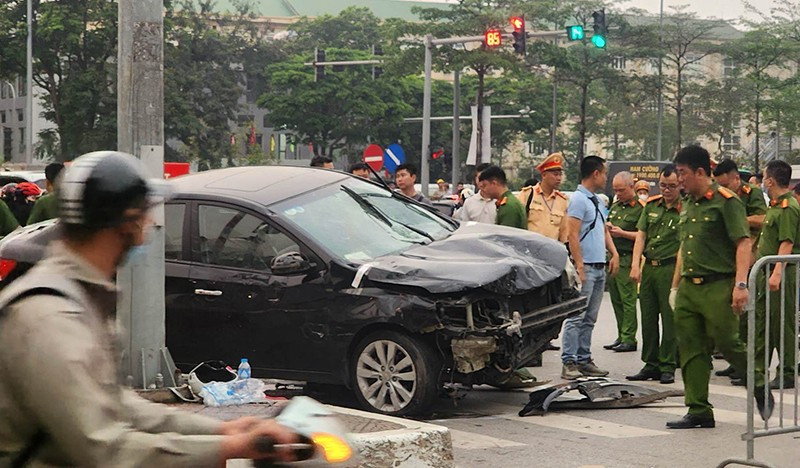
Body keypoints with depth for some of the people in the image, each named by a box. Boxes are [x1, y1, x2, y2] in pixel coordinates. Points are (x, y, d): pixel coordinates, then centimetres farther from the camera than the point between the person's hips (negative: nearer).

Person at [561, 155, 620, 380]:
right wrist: (579, 267, -20)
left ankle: (584, 360, 16)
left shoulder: (597, 201, 18)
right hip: (586, 266, -9)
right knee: (577, 317, -10)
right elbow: (572, 235, -16)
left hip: (599, 267, 9)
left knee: (590, 319, 11)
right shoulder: (579, 199, -10)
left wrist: (614, 253, 11)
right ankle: (569, 362, -10)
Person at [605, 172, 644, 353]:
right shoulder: (615, 207, 19)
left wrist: (622, 233, -18)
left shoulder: (640, 208, -7)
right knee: (616, 300, 10)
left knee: (627, 300, -8)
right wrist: (607, 229, 7)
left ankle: (629, 339, -6)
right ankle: (621, 337, 16)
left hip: (627, 258, -8)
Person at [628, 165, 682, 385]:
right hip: (648, 267, 6)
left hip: (671, 268, -6)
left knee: (670, 319, -2)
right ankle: (651, 365, 18)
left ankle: (668, 367, 5)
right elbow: (641, 235, 13)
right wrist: (636, 263, 1)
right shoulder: (651, 205, 12)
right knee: (648, 318, 9)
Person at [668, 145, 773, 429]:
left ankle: (760, 389, 21)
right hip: (689, 287, 8)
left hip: (718, 287, -7)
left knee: (727, 343, -4)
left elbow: (743, 243, -13)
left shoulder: (726, 201, -8)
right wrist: (676, 285, 21)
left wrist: (741, 284, -21)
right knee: (691, 351, 4)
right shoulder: (688, 205, 16)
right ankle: (698, 411, 8)